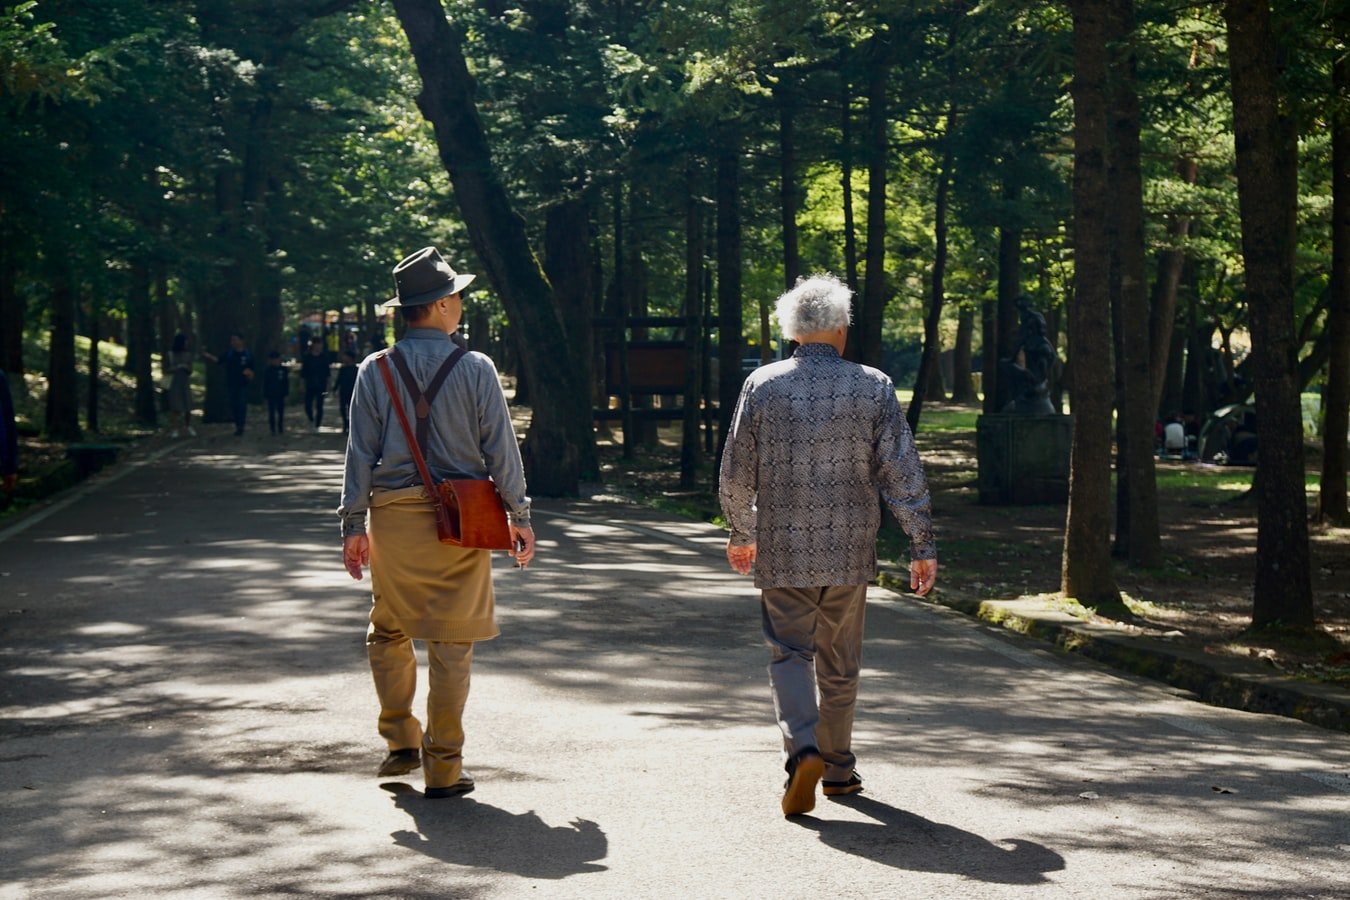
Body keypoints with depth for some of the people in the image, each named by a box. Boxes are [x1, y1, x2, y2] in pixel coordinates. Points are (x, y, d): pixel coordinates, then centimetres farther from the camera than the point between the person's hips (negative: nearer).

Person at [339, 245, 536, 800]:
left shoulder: (375, 371, 0)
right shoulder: (476, 369, -5)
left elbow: (360, 453, 1)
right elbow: (501, 448, -2)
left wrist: (354, 525, 7)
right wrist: (519, 518, 6)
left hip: (393, 518, 2)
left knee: (388, 632, 19)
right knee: (451, 642, 3)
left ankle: (401, 740, 15)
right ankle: (443, 767, 5)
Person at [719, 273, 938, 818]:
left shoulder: (762, 386, -2)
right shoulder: (872, 387, -3)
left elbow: (736, 474, 3)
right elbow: (902, 474, -5)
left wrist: (741, 534, 18)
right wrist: (923, 546, 2)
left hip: (781, 551, -1)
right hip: (849, 549, 1)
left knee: (789, 654, 4)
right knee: (839, 664, 14)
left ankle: (803, 751, -19)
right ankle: (838, 768, 24)